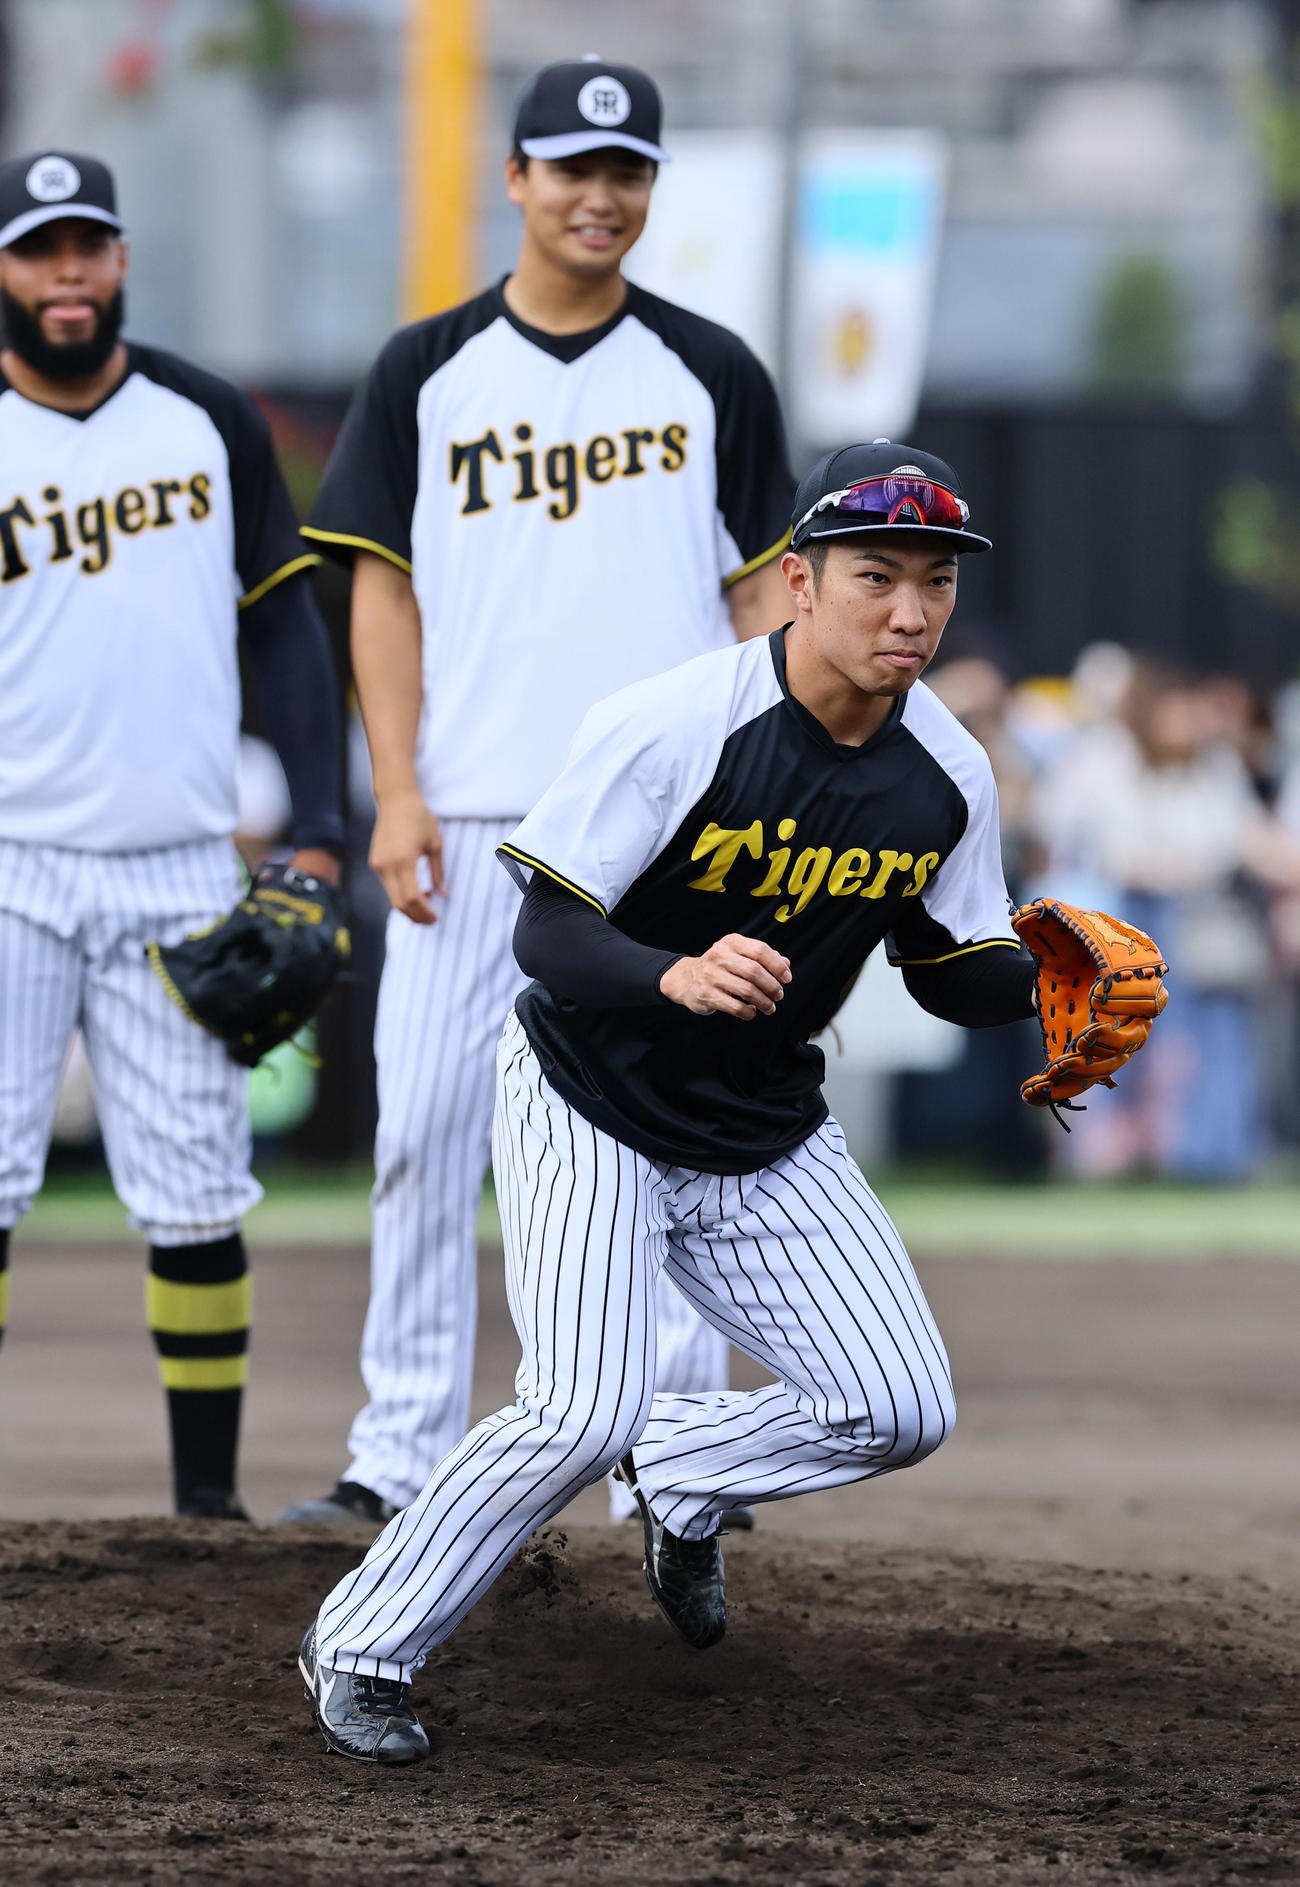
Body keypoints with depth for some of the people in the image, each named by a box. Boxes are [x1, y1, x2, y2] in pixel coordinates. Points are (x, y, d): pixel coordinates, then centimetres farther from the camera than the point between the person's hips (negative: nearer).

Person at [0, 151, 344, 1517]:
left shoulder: (209, 423, 7)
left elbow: (283, 625, 10)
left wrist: (318, 833, 3)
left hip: (179, 871, 2)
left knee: (196, 1194, 2)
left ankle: (208, 1493, 9)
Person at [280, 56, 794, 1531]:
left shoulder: (709, 374, 7)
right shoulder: (427, 373, 7)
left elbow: (762, 586, 9)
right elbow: (385, 589, 6)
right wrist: (397, 793, -4)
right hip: (471, 822, 0)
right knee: (424, 1129, -2)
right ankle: (403, 1453, 4)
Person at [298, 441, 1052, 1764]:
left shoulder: (949, 775, -7)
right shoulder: (670, 727, -24)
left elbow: (955, 972, 6)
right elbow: (546, 933, -24)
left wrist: (1051, 969, -17)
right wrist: (679, 977, -43)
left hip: (766, 1134, 6)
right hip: (591, 1106, -6)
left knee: (901, 1412, -4)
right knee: (584, 1415, -21)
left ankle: (678, 1474, 26)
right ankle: (360, 1648, -2)